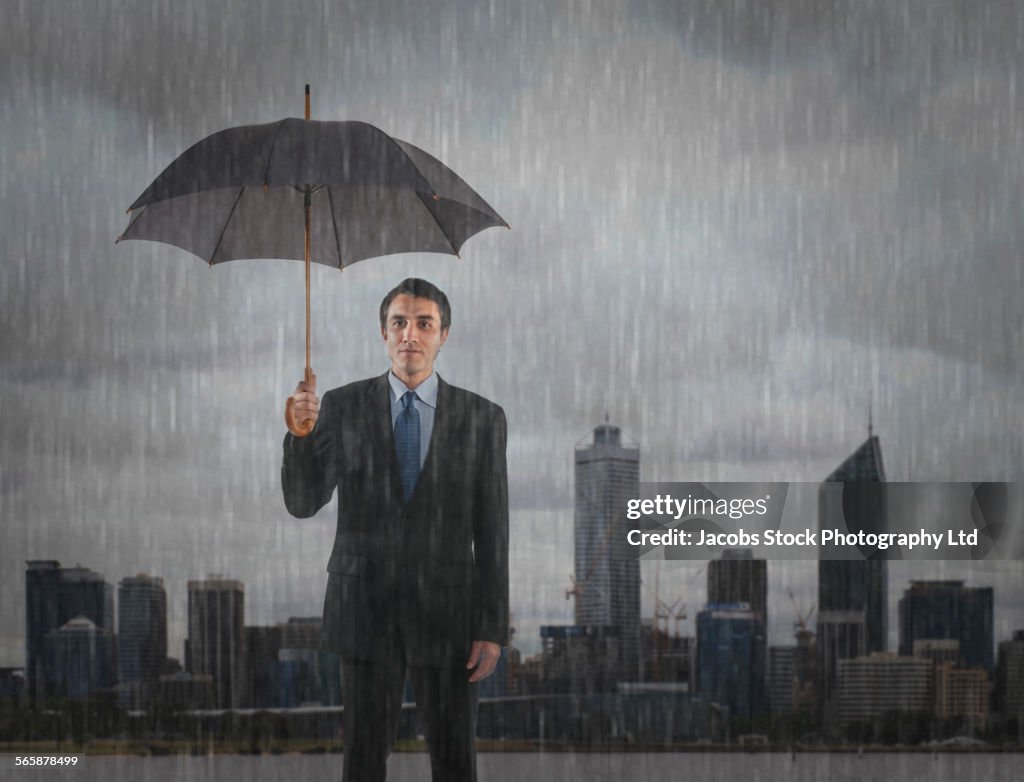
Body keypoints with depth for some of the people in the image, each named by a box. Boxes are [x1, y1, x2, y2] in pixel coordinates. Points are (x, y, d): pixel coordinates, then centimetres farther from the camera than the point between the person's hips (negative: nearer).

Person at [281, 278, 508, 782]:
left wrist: (493, 628, -5)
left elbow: (491, 531, 0)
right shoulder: (342, 407, 1)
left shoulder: (481, 417, 1)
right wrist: (302, 431, -24)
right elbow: (303, 503, -6)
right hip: (365, 607, 0)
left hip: (447, 611, 0)